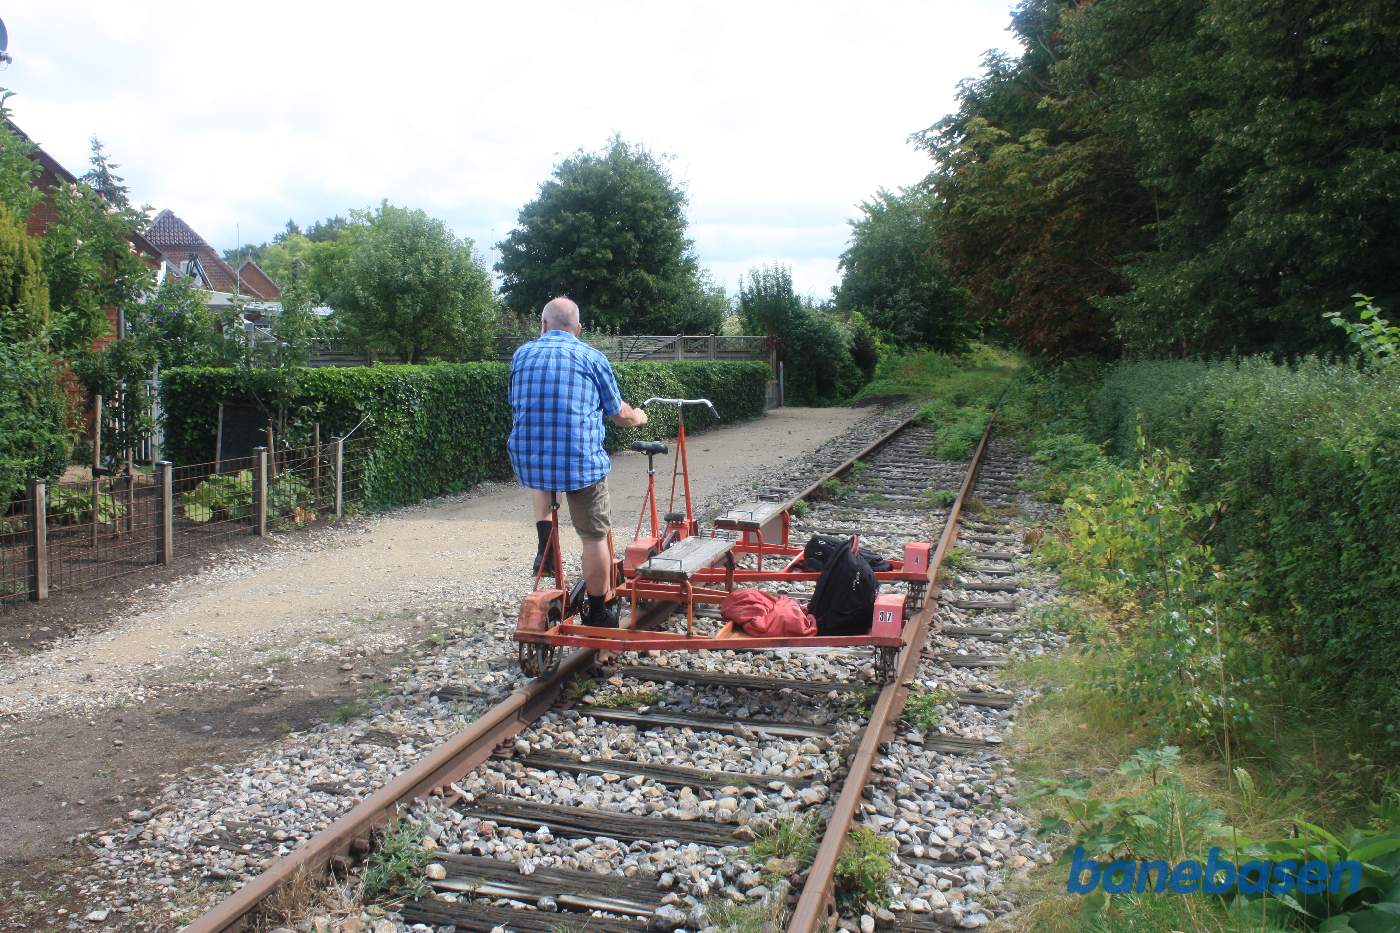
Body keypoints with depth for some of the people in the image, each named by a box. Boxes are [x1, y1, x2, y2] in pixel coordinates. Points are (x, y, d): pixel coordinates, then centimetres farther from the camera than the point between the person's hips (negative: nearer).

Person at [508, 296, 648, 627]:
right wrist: (638, 417, 33)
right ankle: (597, 613, 21)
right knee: (594, 536, 12)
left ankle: (544, 537, 18)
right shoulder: (592, 358, 4)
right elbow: (620, 414, 9)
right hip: (582, 461, -3)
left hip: (527, 460, 3)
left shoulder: (521, 355, 12)